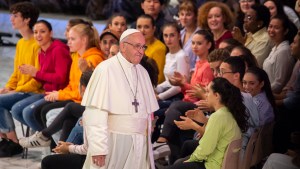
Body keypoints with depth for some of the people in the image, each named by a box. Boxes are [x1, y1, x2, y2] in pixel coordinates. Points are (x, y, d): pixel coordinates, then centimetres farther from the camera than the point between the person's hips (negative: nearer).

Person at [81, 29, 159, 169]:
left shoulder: (142, 72, 12)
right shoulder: (106, 69, -11)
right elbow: (94, 113, -17)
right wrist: (98, 148, -20)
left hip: (139, 143, 6)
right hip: (113, 141, -6)